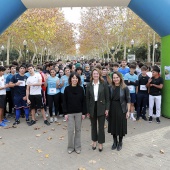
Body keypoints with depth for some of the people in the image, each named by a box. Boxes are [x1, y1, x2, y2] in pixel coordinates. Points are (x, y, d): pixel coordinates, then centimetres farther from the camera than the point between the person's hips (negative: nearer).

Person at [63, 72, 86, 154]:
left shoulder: (81, 89, -1)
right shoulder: (67, 89, -4)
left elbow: (83, 101, 2)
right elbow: (64, 102, -2)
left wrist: (83, 113, -1)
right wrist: (65, 113, -6)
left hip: (79, 112, 1)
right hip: (70, 113, -1)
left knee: (78, 130, 9)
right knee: (70, 130, 2)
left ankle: (77, 146, 22)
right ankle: (70, 147, 19)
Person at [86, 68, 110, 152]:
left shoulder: (104, 84, -4)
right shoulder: (89, 85, 0)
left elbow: (107, 97, -3)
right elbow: (87, 98, 2)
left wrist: (107, 108, -7)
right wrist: (87, 110, 0)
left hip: (101, 107, -2)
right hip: (92, 108, 2)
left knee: (101, 126, 5)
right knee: (93, 125, 15)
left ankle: (100, 143, 19)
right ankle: (94, 141, 31)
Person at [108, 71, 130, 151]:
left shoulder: (125, 88, -9)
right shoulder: (110, 88, 0)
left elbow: (128, 100, -6)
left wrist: (128, 111, -9)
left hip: (121, 109, -3)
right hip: (112, 109, 3)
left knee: (121, 126, 7)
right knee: (113, 126, 11)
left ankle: (120, 143, 28)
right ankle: (115, 142, 30)